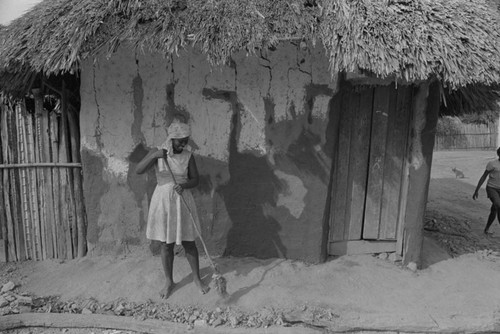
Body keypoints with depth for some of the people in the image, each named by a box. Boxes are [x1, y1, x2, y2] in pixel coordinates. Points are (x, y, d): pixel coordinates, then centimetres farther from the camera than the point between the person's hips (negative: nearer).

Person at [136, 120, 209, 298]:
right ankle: (169, 281, 27)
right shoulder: (156, 152, -5)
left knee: (189, 242, 8)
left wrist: (184, 185, -19)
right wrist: (154, 156, -27)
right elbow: (138, 170, -13)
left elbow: (195, 179, 2)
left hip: (183, 201, 1)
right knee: (166, 243, 9)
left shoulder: (188, 156, -2)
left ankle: (197, 278, 26)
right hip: (163, 201, 0)